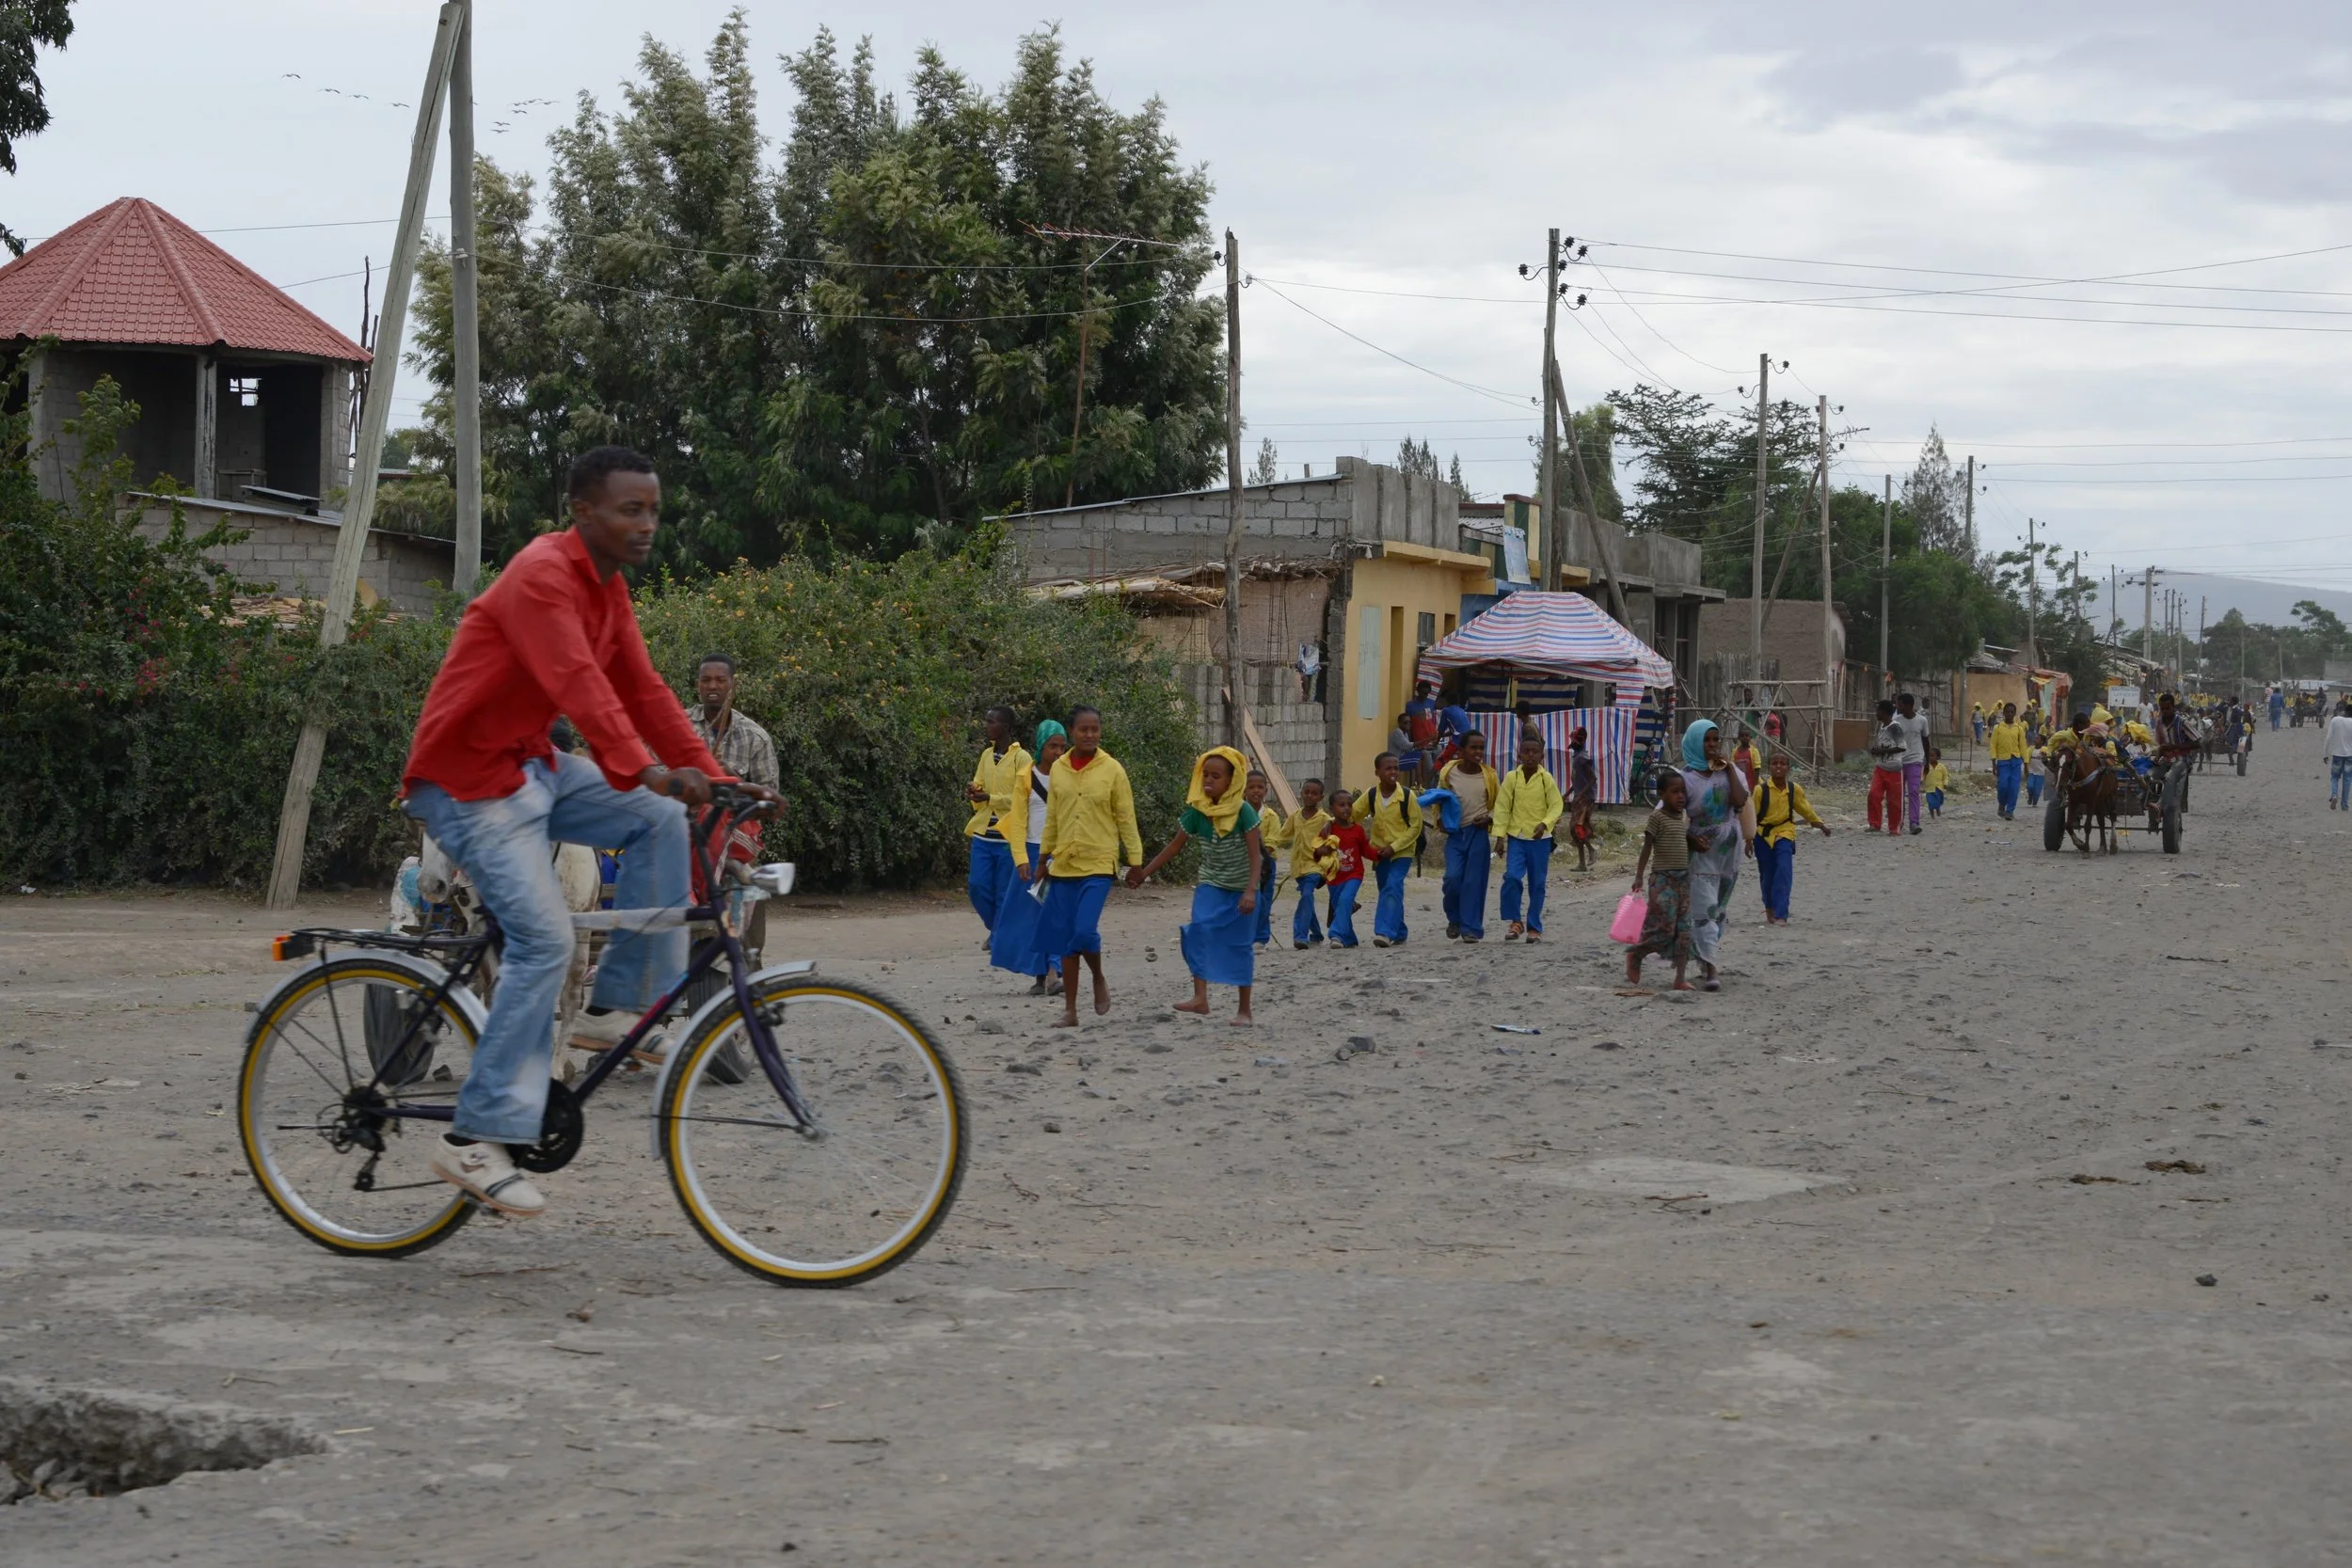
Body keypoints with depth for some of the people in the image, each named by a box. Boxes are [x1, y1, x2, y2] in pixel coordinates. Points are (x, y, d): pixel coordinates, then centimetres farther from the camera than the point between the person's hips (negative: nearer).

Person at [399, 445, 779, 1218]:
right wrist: (645, 770, -48)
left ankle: (620, 1007, 3)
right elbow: (578, 684, -35)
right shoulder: (541, 576, -21)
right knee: (545, 938, -19)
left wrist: (715, 777, -3)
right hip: (465, 776, -9)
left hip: (529, 766, 9)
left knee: (658, 819, -4)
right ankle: (476, 1138, -15)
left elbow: (643, 690, 7)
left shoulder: (609, 588, 9)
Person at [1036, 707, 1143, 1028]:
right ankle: (1070, 1010, 15)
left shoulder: (1112, 770, -3)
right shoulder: (1058, 769, 5)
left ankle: (1099, 981, 12)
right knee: (1065, 938, 5)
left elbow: (1126, 818, 0)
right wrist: (1044, 855, 16)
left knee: (1085, 930, -18)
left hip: (1098, 865, -4)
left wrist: (1135, 861, 0)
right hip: (1063, 866, 4)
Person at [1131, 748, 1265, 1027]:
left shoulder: (1243, 812, -19)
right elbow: (1174, 846, 3)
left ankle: (1244, 1009, 13)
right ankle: (1200, 998, -21)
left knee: (1241, 946, 2)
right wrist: (1144, 872, 4)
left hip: (1241, 889, -3)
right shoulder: (1197, 811, -8)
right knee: (1200, 931, -18)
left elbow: (1255, 855, -22)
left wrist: (1251, 891, -33)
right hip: (1211, 885, 3)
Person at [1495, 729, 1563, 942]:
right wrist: (1500, 836, -6)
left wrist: (1545, 824, -22)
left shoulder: (1546, 779, -3)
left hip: (1540, 839, 0)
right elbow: (1502, 807, 1)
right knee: (1512, 877, -16)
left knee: (1537, 884, 6)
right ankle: (1515, 922, -1)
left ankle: (1534, 927, 17)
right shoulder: (1511, 778, -1)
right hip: (1516, 837, 0)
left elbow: (1557, 805, -4)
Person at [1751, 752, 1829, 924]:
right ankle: (1770, 911, 32)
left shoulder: (1795, 789, -3)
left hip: (1784, 833, 1)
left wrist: (1821, 825, 24)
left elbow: (1805, 809, 14)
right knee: (1767, 875, 9)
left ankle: (1781, 915, -18)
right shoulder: (1761, 790, -12)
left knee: (1784, 872, -16)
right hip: (1763, 834, -1)